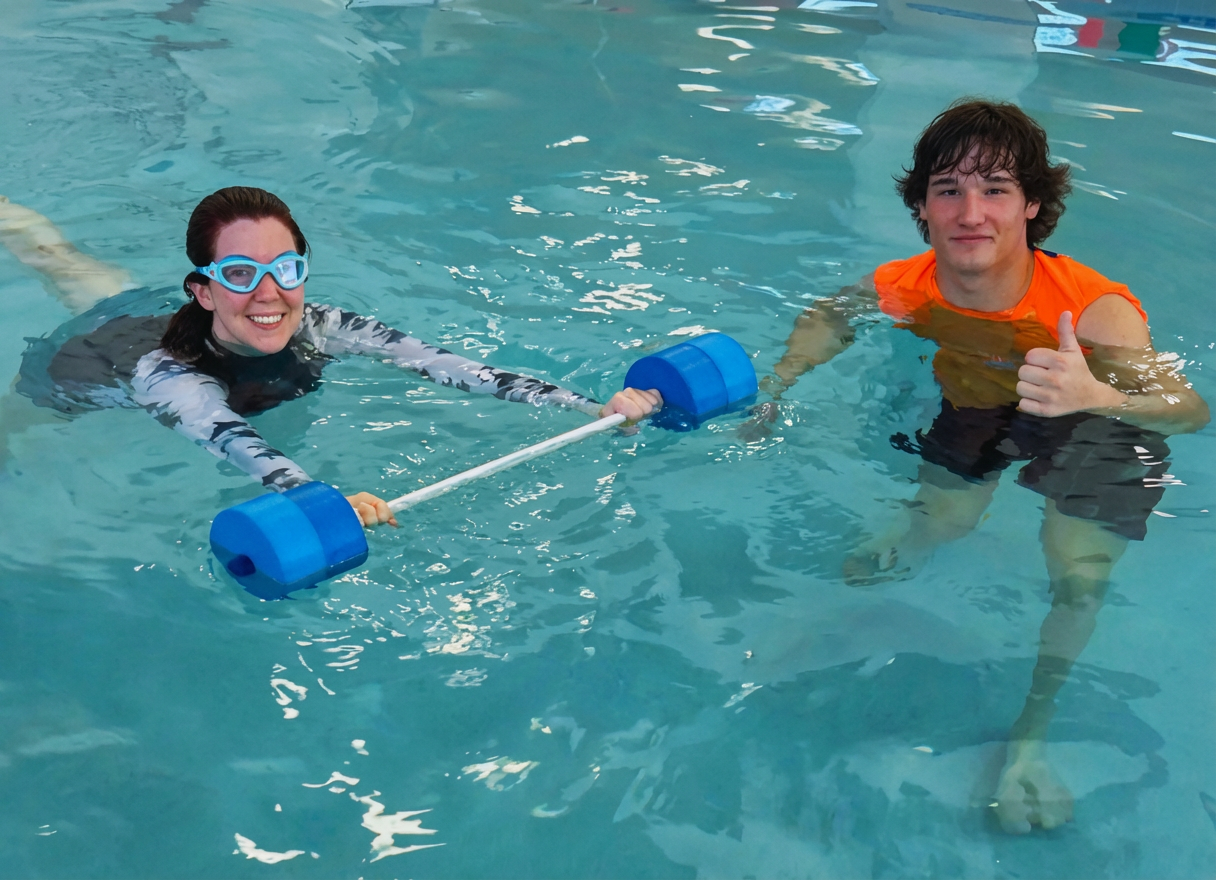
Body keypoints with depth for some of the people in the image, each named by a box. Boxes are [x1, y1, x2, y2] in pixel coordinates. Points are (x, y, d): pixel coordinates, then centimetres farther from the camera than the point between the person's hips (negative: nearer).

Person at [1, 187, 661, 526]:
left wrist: (592, 409, -55)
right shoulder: (168, 374, -46)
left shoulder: (318, 329, -36)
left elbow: (442, 365, -46)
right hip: (83, 368, -5)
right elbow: (228, 440, -66)